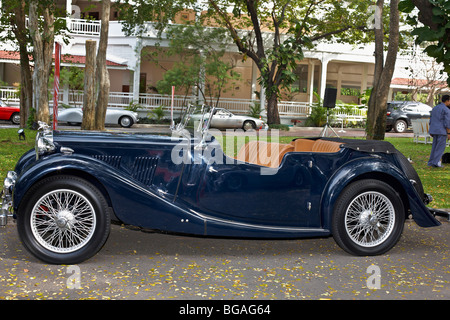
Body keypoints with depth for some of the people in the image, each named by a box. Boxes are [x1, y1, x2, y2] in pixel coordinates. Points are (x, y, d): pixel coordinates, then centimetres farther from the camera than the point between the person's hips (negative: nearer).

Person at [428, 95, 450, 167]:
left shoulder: (435, 108, 15)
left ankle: (431, 162, 9)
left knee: (434, 146, 11)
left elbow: (431, 121, 17)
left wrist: (431, 131, 21)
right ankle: (436, 162, -8)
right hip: (442, 131, -8)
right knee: (440, 147, -3)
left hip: (434, 131, 8)